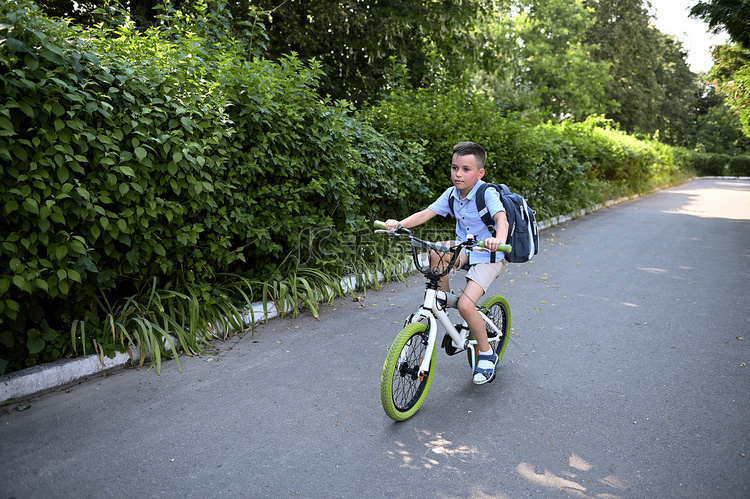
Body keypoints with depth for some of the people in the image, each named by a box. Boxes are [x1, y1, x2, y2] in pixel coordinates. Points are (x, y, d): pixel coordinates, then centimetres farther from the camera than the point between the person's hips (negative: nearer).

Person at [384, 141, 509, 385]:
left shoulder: (488, 193, -19)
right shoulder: (451, 194, -2)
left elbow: (501, 218, -35)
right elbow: (425, 213, -7)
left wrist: (498, 240, -58)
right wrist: (399, 224, -24)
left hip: (488, 257, -6)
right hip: (465, 251, 6)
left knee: (465, 305, -21)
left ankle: (486, 353, 4)